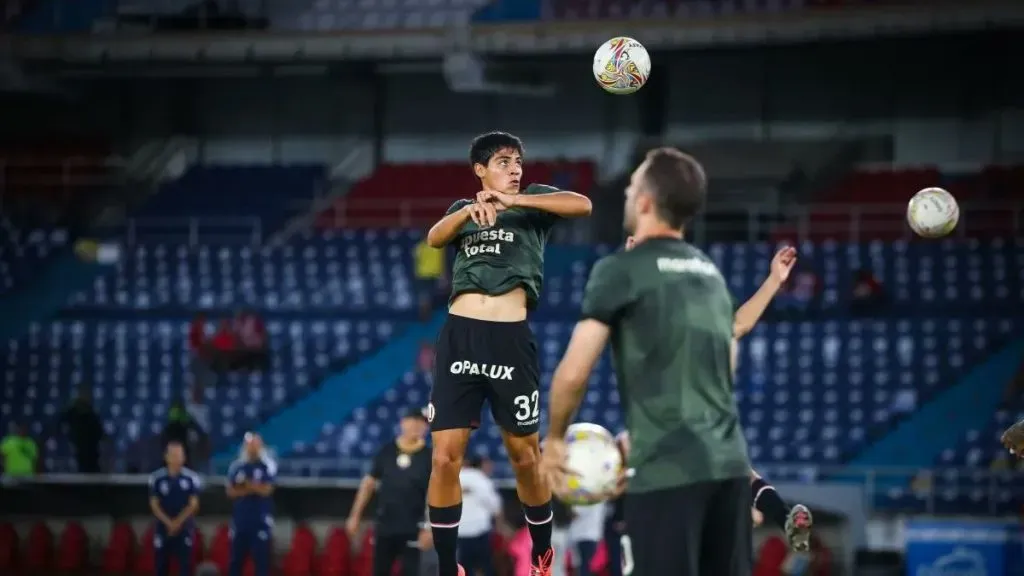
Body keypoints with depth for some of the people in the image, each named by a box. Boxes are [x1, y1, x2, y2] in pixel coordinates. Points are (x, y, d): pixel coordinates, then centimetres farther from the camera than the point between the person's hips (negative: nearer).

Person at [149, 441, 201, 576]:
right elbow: (154, 505, -1)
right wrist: (169, 523, -12)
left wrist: (178, 522, -13)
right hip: (163, 527, 1)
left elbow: (193, 504, -3)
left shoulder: (191, 478, -2)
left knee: (185, 565, -4)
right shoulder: (156, 478, -1)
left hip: (184, 528, -1)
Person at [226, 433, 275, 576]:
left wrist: (245, 484, -11)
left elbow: (266, 490, -12)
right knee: (236, 559, 7)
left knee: (262, 559, -5)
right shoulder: (236, 466, 8)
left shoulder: (268, 466, -4)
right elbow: (231, 492, 1)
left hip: (261, 519, -4)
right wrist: (254, 488, -11)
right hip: (240, 518, 4)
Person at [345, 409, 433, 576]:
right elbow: (369, 483, 11)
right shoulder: (387, 451, 4)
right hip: (385, 526, 3)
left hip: (412, 529, -3)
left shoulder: (429, 458, -4)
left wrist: (429, 528, -13)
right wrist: (355, 516, 9)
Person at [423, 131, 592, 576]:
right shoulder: (462, 208, 18)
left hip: (509, 338, -2)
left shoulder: (532, 200, 11)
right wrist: (471, 210, -22)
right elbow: (434, 238, -3)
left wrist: (512, 201, -16)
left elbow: (582, 205, -9)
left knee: (524, 454, 7)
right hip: (459, 336, 2)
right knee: (445, 457, -4)